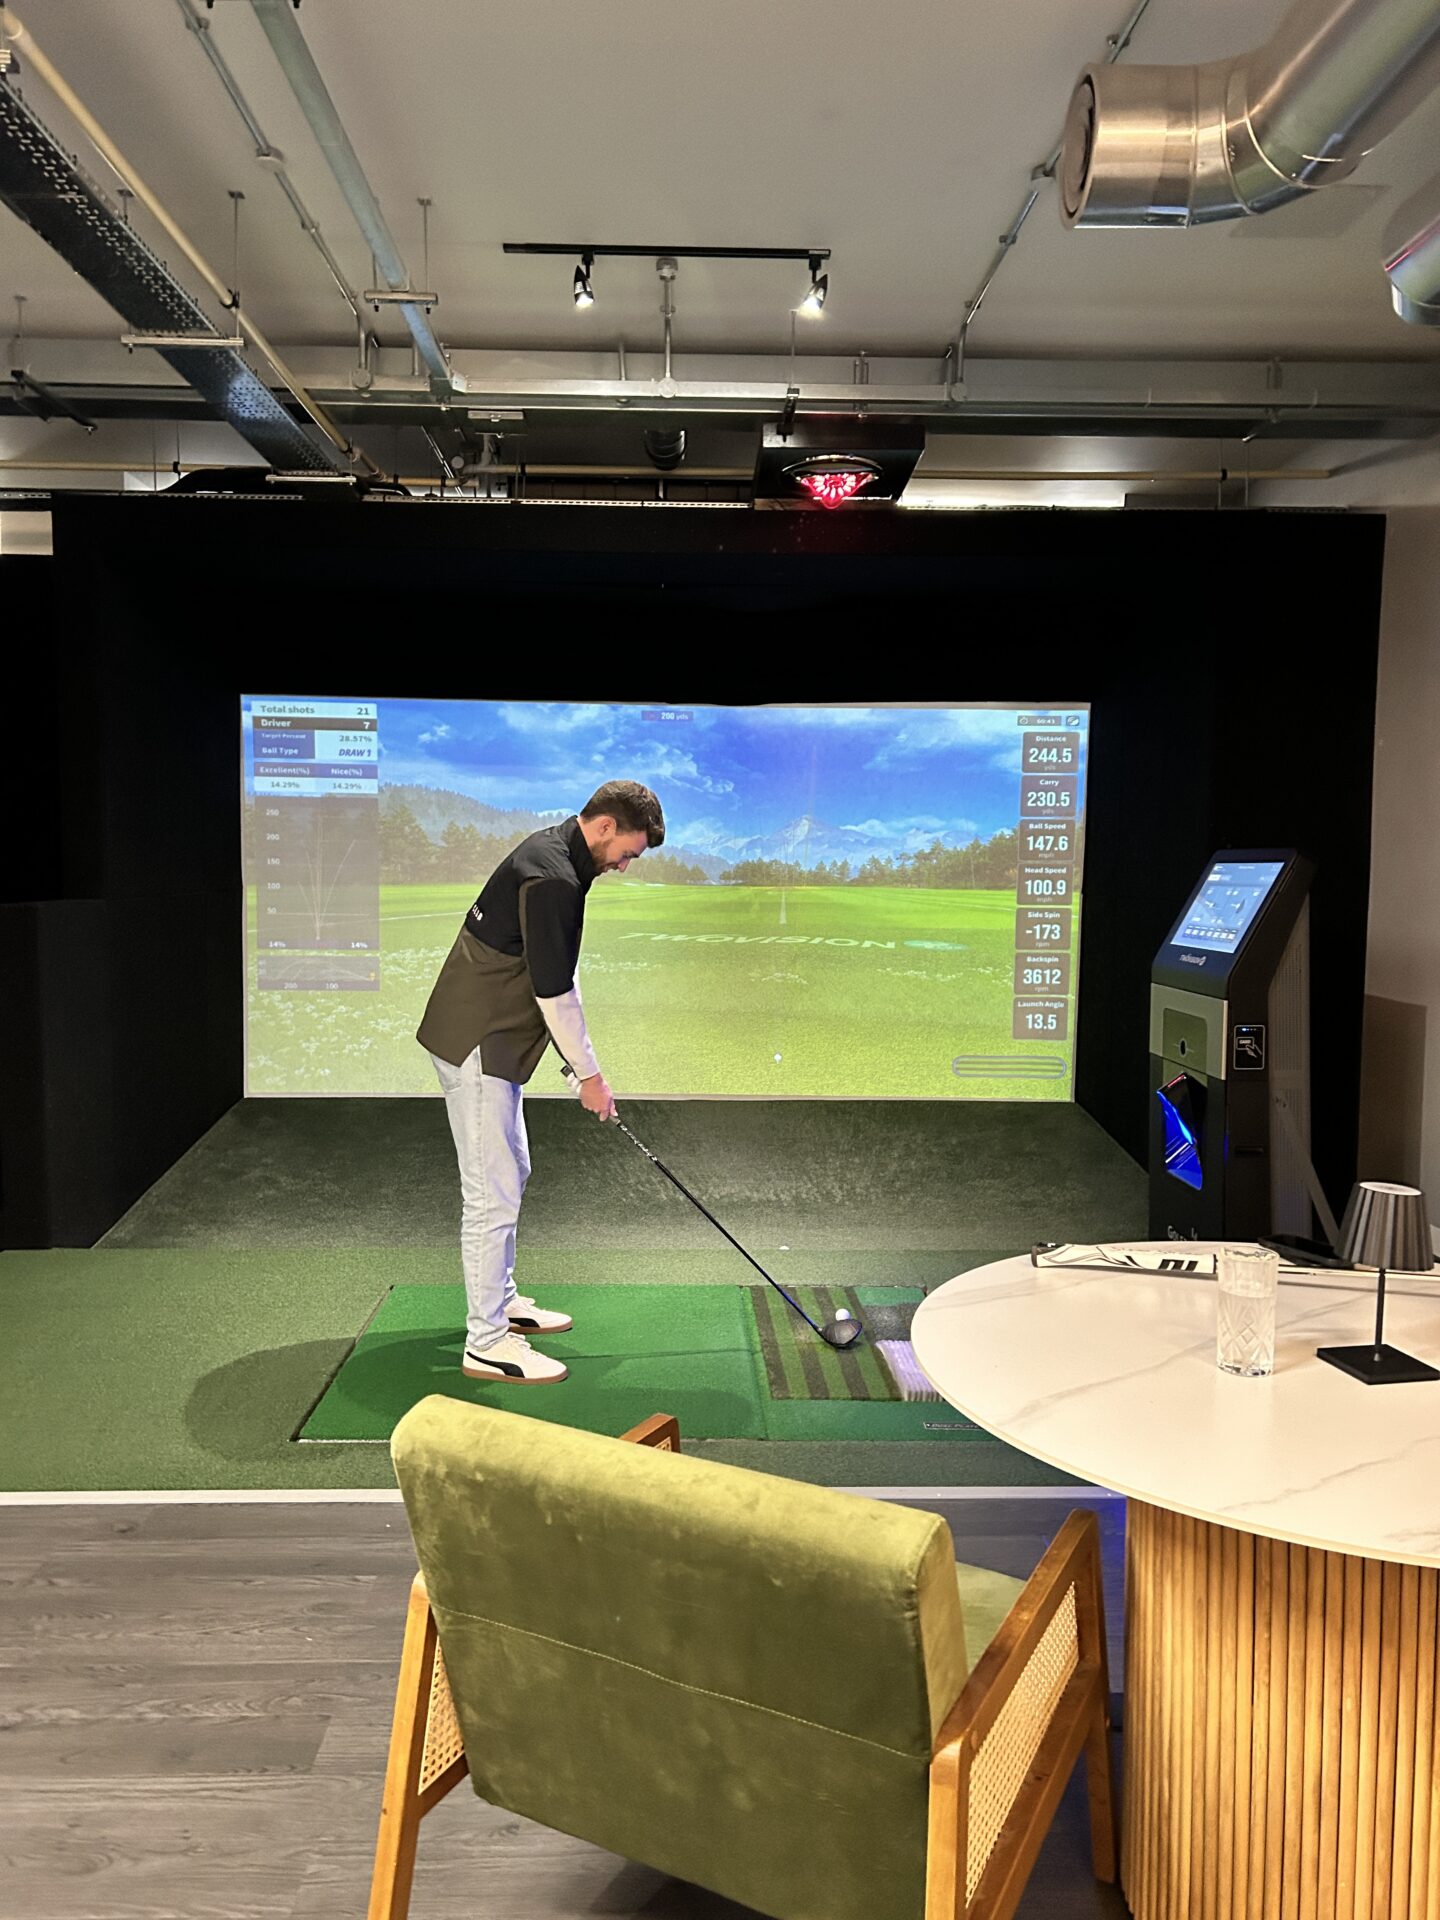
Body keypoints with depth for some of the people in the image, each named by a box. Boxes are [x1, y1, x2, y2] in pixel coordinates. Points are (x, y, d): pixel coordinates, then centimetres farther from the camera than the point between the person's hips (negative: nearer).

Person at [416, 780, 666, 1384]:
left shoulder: (555, 855, 11)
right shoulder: (552, 877, -22)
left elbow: (556, 974, 17)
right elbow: (554, 990, -20)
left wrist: (578, 1060, 16)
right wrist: (589, 1074, -11)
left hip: (492, 1035, 11)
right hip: (476, 1044, -11)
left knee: (510, 1173, 20)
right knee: (493, 1192, -6)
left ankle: (500, 1300, 34)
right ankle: (487, 1344, 3)